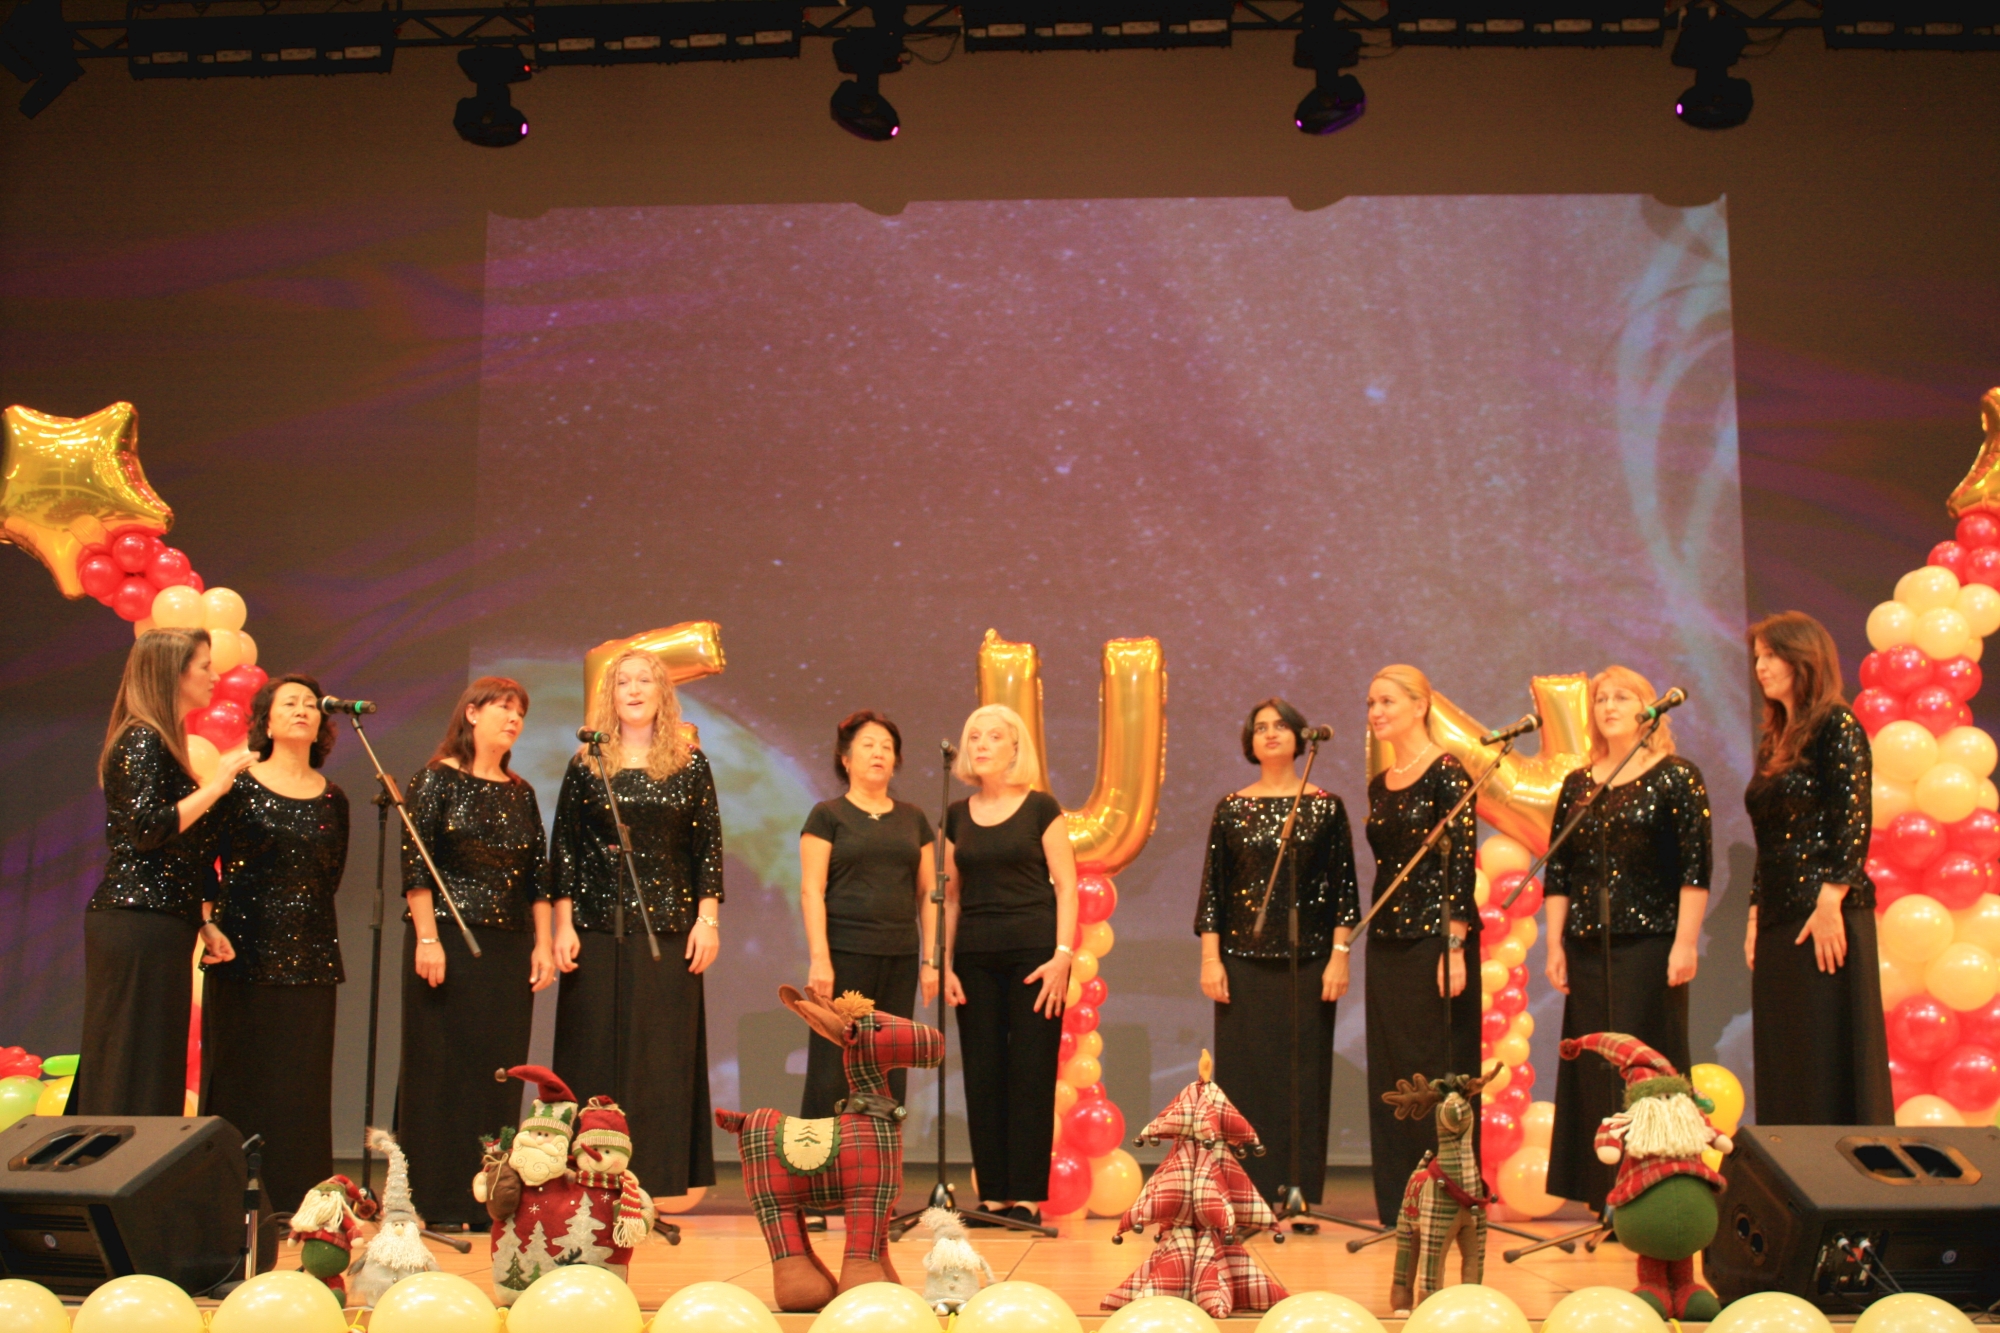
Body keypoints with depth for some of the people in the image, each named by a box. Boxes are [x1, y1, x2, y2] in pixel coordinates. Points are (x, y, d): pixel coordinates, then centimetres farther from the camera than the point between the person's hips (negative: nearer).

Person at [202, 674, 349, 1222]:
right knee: (238, 1078, 0)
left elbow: (328, 880, 12)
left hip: (309, 955, 3)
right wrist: (216, 916, -6)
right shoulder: (238, 786, 0)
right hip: (243, 951, -3)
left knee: (300, 1083, 4)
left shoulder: (332, 800, 10)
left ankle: (295, 1202, 10)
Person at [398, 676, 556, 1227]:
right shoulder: (437, 780, -2)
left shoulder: (521, 793, 14)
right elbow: (415, 862, -8)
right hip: (449, 938, -5)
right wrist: (427, 937, -15)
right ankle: (437, 1202, 3)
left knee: (501, 1072, 5)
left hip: (510, 947, 6)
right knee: (443, 1067, -2)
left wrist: (542, 942, 8)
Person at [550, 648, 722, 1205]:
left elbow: (709, 846, 5)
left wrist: (707, 919, -2)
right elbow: (563, 847, 5)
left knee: (663, 1056, -1)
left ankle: (654, 1186, 4)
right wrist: (563, 924, -2)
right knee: (594, 1056, 1)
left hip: (669, 929, 0)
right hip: (597, 927, 0)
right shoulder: (586, 764, 7)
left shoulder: (690, 763, 6)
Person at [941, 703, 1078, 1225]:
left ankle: (1027, 1197, 2)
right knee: (982, 1075, 4)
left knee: (1031, 1074, -3)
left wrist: (1063, 956, -12)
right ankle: (992, 1195, 10)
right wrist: (945, 963, 5)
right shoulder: (957, 816, 11)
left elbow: (1066, 886, -3)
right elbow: (950, 895, 13)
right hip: (975, 955, 4)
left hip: (1033, 950, -4)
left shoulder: (1040, 808, 0)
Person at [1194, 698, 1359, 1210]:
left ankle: (1299, 1198, 8)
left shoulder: (1326, 807, 5)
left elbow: (1343, 886, 3)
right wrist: (1211, 958, -1)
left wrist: (1339, 955, -4)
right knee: (1245, 1076, 1)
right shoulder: (1231, 808, 7)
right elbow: (1212, 888, 6)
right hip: (1244, 960, 1)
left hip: (1308, 960, -1)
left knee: (1304, 1076, 1)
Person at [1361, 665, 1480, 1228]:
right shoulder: (1379, 786, 14)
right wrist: (1375, 944, 16)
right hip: (1387, 942, 8)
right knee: (1391, 1074, 8)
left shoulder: (1446, 775, -8)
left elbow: (1462, 863, -13)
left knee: (1438, 1070, -3)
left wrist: (1454, 948, -19)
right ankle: (1400, 1205, 15)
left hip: (1436, 939, -8)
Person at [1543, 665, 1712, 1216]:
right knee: (1594, 1071, 5)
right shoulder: (1578, 786, 13)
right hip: (1587, 948, 5)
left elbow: (1695, 867, -7)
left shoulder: (1676, 777, -1)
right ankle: (1608, 1201, 12)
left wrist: (1685, 943, -14)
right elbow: (1557, 873, 12)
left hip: (1650, 945, -5)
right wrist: (1554, 945, 6)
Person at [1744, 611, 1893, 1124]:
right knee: (1783, 1063, 8)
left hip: (1824, 915, -8)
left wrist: (1831, 901, -21)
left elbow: (1854, 821, -14)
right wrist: (1756, 915, 13)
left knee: (1831, 1057, -7)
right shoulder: (1775, 740, 18)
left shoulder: (1837, 727, -4)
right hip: (1779, 922, 8)